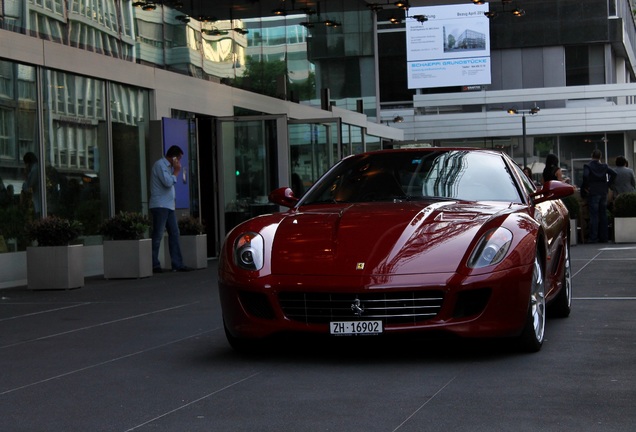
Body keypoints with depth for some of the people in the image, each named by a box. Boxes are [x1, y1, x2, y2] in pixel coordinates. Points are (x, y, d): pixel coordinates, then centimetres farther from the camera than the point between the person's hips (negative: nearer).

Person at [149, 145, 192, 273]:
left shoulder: (167, 166, 21)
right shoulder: (160, 165, -9)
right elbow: (167, 182, -18)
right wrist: (176, 171, -8)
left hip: (168, 206, 10)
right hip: (160, 206, -10)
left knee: (174, 234, 6)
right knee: (158, 236, -8)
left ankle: (177, 264, 7)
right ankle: (154, 265, -5)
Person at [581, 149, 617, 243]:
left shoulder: (588, 166, -6)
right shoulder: (604, 166, 6)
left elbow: (585, 176, -23)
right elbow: (614, 174, -3)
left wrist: (586, 187, -11)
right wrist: (608, 185, 2)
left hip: (592, 193, -4)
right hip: (603, 193, 4)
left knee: (593, 215, -4)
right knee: (603, 215, 9)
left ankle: (593, 237, -6)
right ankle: (604, 237, 11)